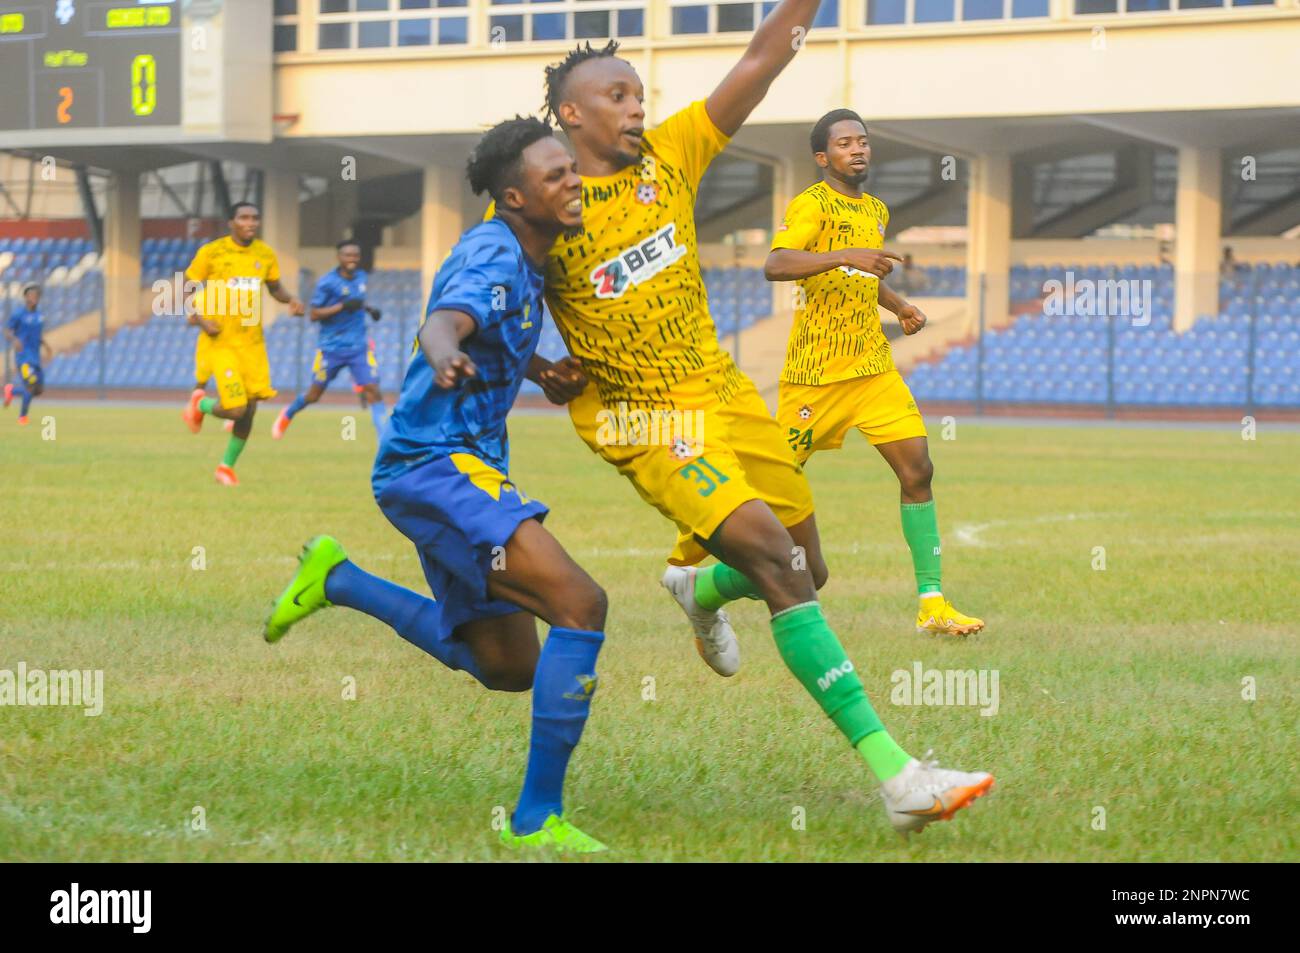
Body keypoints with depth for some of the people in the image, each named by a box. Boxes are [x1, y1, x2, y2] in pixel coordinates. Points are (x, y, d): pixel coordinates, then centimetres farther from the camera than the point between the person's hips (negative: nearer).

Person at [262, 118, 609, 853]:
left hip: (465, 468, 10)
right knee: (581, 606, -23)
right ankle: (538, 819, -20)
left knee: (509, 667, 15)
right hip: (439, 465, -10)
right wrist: (446, 360, -61)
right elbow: (442, 324, -37)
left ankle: (337, 581, 21)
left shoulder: (526, 258, 14)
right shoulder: (492, 256, -16)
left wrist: (543, 371, 13)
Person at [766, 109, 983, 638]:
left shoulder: (877, 211, 15)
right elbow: (775, 265, -27)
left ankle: (932, 602, -5)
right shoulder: (812, 205, -10)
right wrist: (846, 255, -36)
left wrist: (899, 305, 14)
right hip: (815, 371, -6)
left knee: (917, 470, -6)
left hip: (873, 367, 6)